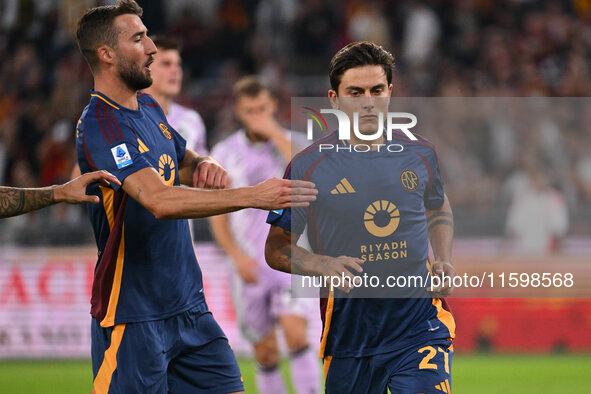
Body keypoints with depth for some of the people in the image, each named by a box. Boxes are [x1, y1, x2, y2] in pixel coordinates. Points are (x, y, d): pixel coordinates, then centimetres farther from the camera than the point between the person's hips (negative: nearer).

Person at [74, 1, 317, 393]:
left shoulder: (150, 109, 11)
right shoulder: (100, 125, -18)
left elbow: (183, 162, 29)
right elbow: (160, 200, -31)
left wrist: (207, 166, 3)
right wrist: (252, 196, -35)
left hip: (189, 307, 8)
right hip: (133, 317, -8)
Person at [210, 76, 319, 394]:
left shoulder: (292, 144, 2)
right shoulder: (225, 153, 4)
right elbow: (218, 218, 5)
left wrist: (276, 134, -19)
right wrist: (238, 256, -10)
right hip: (249, 268, 1)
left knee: (296, 335, -19)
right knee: (266, 353, 3)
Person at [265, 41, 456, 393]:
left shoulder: (420, 154, 5)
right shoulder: (308, 166, -5)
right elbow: (276, 248, 1)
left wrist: (444, 261, 7)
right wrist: (325, 265, -18)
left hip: (421, 328, 1)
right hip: (348, 335, 0)